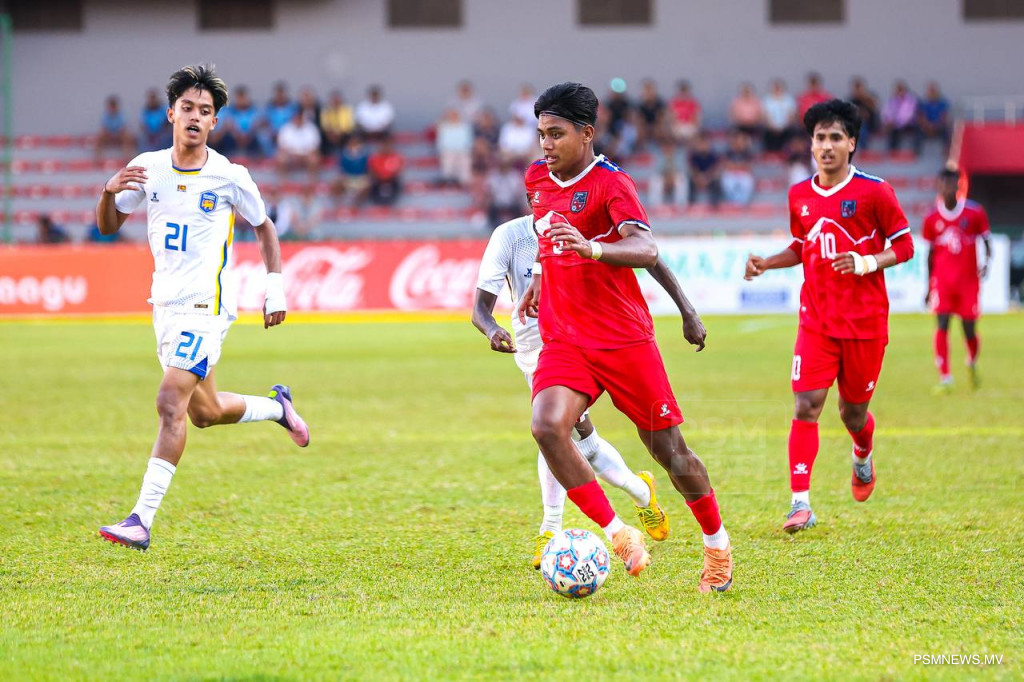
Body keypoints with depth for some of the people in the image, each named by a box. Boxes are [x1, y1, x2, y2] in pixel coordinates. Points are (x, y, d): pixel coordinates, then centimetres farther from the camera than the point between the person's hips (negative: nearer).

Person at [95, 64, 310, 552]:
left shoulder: (229, 177, -6)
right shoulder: (147, 168, 3)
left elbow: (264, 227, 9)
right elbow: (107, 226, 10)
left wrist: (275, 289, 3)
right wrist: (109, 192, -12)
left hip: (205, 306, -6)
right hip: (165, 305, 6)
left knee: (171, 404, -18)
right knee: (204, 412, 16)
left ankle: (141, 520, -20)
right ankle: (276, 406, 46)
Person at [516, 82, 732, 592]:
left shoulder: (611, 183, -12)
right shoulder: (537, 179, 7)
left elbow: (646, 249, -30)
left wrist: (590, 248, -46)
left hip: (624, 338, -4)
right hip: (563, 340, 5)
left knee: (668, 449, 3)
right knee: (547, 426, -24)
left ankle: (717, 545, 26)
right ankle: (618, 536, -17)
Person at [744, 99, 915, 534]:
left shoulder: (873, 192, -8)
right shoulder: (799, 196, 5)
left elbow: (904, 247, -3)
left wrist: (866, 263, -20)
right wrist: (766, 263, 3)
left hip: (865, 322, -2)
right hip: (817, 319, 2)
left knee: (852, 413, 9)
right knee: (806, 407, -12)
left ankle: (863, 455, 45)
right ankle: (801, 503, -13)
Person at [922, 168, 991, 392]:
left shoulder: (975, 213, -3)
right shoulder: (932, 219, 2)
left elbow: (987, 241, 4)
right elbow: (931, 253, 11)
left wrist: (987, 263, -16)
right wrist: (928, 285, 14)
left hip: (968, 279, 0)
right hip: (942, 280, 1)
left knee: (969, 330, 4)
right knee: (942, 324, -13)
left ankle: (972, 363, 37)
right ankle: (945, 377, -10)